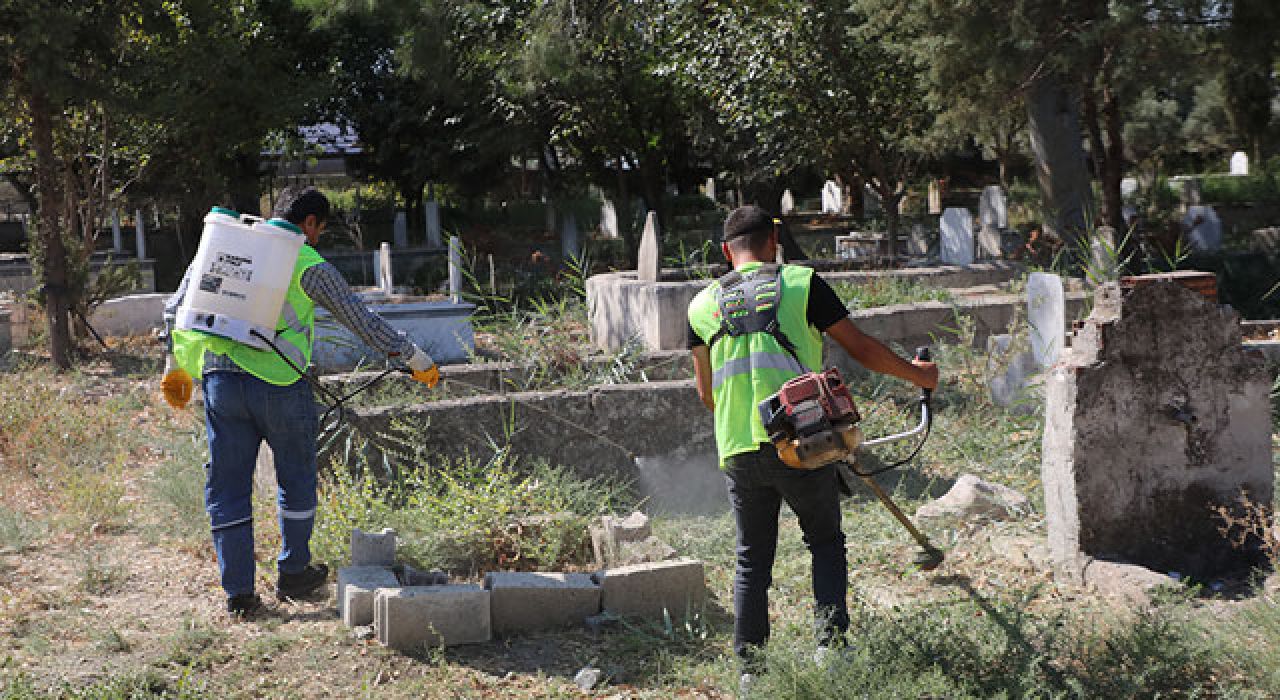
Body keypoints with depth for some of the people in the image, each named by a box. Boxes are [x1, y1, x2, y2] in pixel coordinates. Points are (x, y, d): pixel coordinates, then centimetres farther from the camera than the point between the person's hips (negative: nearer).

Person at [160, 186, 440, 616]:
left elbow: (176, 310, 19)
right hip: (279, 383, -4)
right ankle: (293, 573, 27)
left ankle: (238, 591, 11)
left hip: (220, 377, 4)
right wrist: (415, 358, 9)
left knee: (227, 485, 9)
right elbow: (362, 320, 1)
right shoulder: (308, 264, 0)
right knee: (296, 477, 16)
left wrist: (176, 367, 29)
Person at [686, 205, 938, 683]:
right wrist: (916, 374, 20)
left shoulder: (701, 305, 11)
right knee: (825, 541, 16)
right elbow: (860, 348, 5)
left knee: (752, 558, 14)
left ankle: (749, 668, 13)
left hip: (738, 451, 3)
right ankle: (830, 639, 3)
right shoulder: (800, 284, 1)